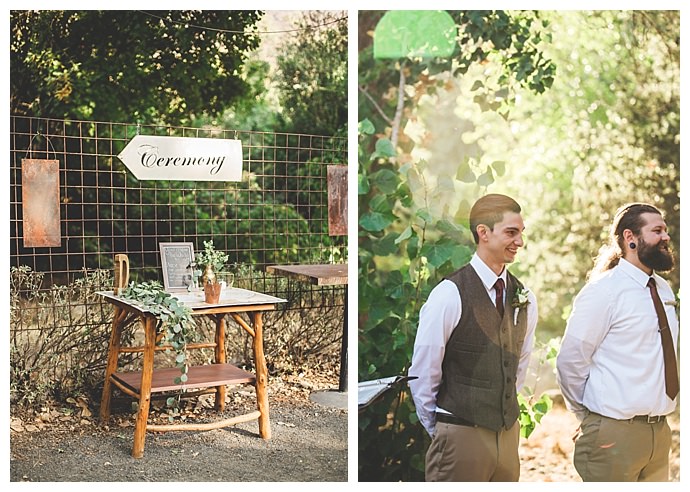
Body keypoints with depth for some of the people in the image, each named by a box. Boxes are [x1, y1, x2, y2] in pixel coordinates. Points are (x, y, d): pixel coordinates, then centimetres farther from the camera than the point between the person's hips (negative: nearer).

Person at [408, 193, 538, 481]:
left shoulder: (525, 299, 5)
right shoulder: (450, 295, -13)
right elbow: (421, 375, -9)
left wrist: (505, 413, 14)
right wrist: (440, 431, -1)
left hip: (508, 433, 6)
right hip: (461, 435, -5)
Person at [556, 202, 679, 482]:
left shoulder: (663, 290, 10)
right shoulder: (605, 290, -12)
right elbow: (570, 362, -13)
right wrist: (591, 420, -2)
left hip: (659, 431, 7)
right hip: (614, 435, -7)